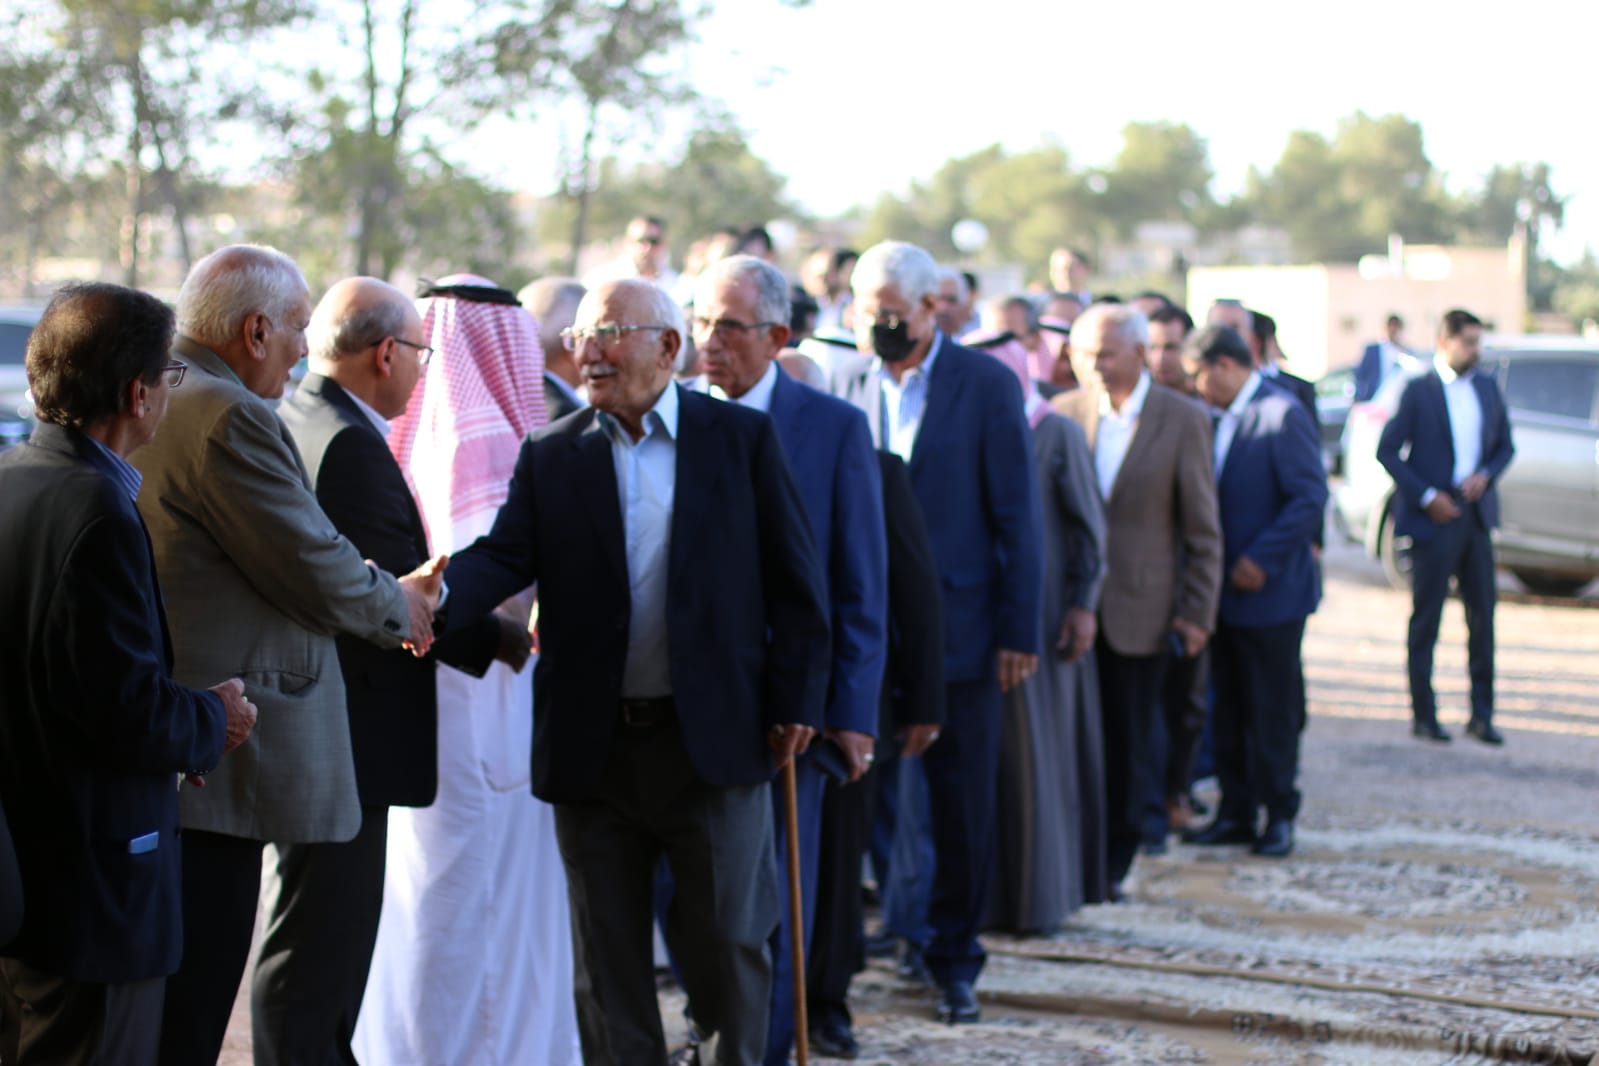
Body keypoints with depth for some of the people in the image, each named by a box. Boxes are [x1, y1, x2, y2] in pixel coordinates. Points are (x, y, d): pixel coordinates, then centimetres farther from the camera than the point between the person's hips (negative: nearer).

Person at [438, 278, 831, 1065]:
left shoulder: (743, 439, 1)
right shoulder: (550, 457, 5)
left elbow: (794, 580, 1)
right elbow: (503, 555, -8)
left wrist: (795, 702, -4)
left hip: (714, 738, -2)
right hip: (594, 750, 2)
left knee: (727, 943, 6)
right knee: (607, 958, 10)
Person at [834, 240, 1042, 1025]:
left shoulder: (985, 385, -3)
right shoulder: (853, 387, 4)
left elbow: (1016, 515, -3)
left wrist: (1019, 631, -7)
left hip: (958, 628, -2)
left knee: (963, 805, 5)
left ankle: (954, 956, 19)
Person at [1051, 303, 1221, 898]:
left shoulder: (1183, 421, -2)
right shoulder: (1064, 413, 4)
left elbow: (1202, 529, 0)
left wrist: (1197, 614, -4)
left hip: (1139, 613, -1)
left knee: (1128, 744, 6)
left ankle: (1112, 865, 17)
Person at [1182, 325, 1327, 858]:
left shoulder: (1282, 414, -14)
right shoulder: (1223, 419, 12)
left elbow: (1311, 496, -19)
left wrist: (1262, 559, -20)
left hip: (1269, 593, -8)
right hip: (1227, 593, 8)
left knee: (1273, 711, 0)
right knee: (1231, 710, 12)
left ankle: (1279, 816, 9)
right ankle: (1236, 813, 19)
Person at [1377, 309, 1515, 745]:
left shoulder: (1488, 388, 11)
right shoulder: (1418, 391, -4)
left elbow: (1505, 445, 17)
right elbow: (1387, 451, -6)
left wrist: (1486, 476, -3)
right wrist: (1426, 496, -13)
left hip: (1476, 515, 4)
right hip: (1433, 518, -4)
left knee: (1482, 616, 3)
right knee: (1426, 619, 2)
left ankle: (1482, 714, 11)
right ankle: (1423, 715, 9)